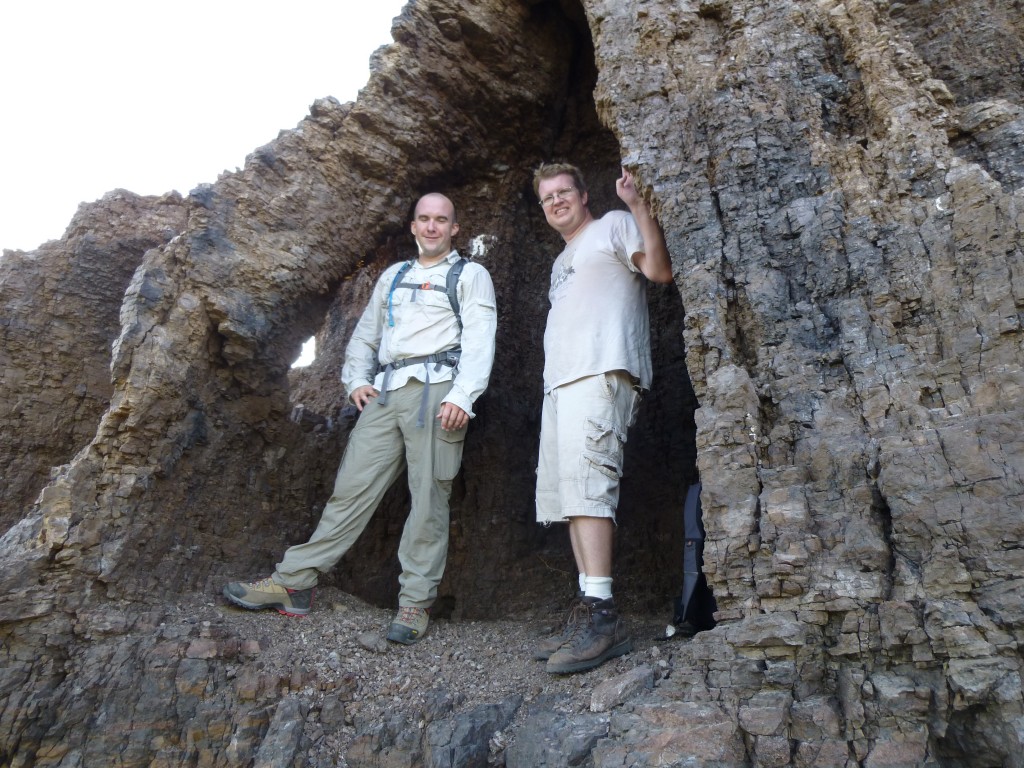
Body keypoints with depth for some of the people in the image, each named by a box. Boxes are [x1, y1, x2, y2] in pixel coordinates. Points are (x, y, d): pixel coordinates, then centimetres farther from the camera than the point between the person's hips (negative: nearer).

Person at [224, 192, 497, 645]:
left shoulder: (470, 275, 11)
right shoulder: (394, 276, 27)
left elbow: (479, 340, -2)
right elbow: (365, 334, 26)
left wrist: (462, 396, -16)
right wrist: (356, 380, 9)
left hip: (436, 389, -4)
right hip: (385, 393, 5)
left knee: (429, 497, -6)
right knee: (352, 487, 0)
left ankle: (415, 603, -1)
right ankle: (294, 582, 2)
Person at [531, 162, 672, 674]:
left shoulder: (613, 226, 10)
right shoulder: (561, 262, 33)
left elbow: (660, 271, -6)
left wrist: (639, 206, -13)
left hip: (600, 372, -9)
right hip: (559, 381, 9)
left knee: (584, 483, -22)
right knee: (565, 494, 2)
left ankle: (601, 614, -22)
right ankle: (589, 615, 4)